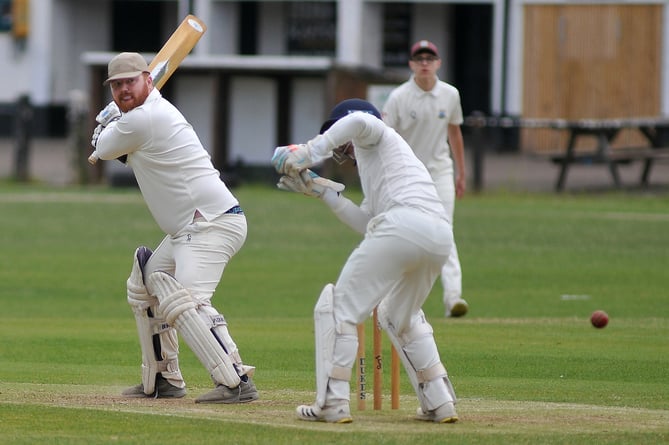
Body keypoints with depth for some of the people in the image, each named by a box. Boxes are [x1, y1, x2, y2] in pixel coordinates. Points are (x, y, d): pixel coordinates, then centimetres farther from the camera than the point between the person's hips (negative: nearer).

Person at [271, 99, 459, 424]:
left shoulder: (373, 135, 16)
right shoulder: (375, 168, 39)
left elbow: (359, 120, -10)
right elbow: (364, 222, 31)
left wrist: (310, 151, -10)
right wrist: (319, 189, 31)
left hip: (403, 223, -9)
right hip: (441, 236, 9)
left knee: (340, 306, -1)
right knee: (401, 317, 28)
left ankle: (333, 403, -9)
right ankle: (440, 403, 19)